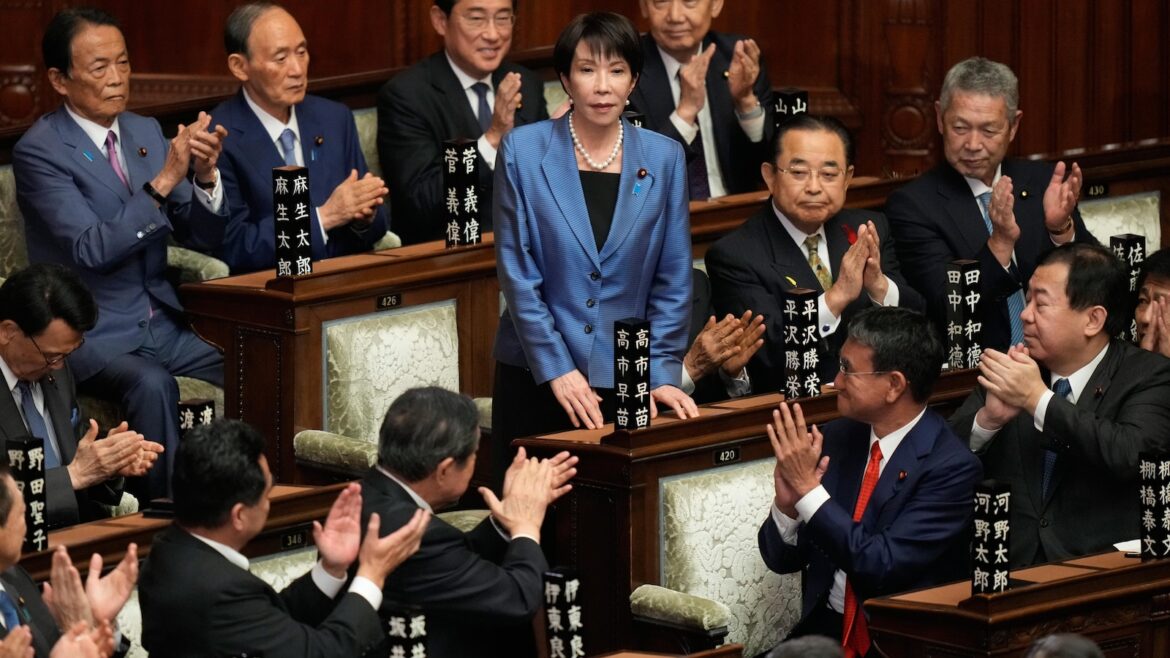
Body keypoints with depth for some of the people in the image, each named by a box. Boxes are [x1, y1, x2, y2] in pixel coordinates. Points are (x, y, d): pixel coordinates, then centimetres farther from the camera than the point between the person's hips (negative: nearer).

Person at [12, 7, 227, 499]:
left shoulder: (145, 132, 10)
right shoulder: (39, 150, -10)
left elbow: (201, 236, 9)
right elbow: (92, 250, -21)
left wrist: (206, 176, -11)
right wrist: (163, 181, -26)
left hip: (162, 325, 6)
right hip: (92, 336, -6)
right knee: (151, 383, -35)